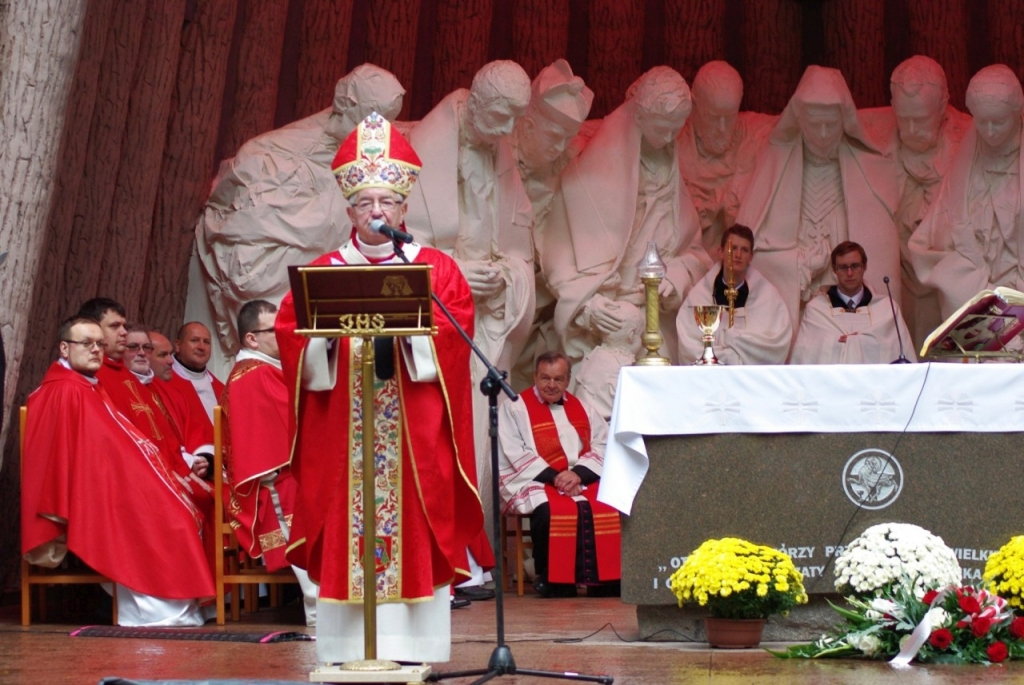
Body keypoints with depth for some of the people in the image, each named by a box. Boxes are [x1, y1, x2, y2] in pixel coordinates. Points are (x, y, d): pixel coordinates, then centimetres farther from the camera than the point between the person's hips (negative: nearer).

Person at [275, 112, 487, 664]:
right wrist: (329, 329, -15)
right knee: (344, 533, -2)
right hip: (342, 429, 1)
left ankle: (411, 649, -1)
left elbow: (455, 329, -4)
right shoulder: (323, 271, 13)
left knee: (415, 532, -4)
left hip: (414, 429, -1)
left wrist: (405, 329, -19)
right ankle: (348, 652, 1)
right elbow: (290, 331, 3)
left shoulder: (437, 269, 9)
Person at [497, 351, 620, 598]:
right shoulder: (514, 407, 6)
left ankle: (605, 579, -18)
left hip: (584, 481, 4)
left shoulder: (583, 409, 19)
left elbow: (603, 447, 6)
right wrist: (553, 477, -17)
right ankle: (555, 583, -21)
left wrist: (578, 473, -14)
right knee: (551, 511, -37)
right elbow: (516, 454, -6)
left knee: (612, 507, -26)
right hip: (534, 482, -4)